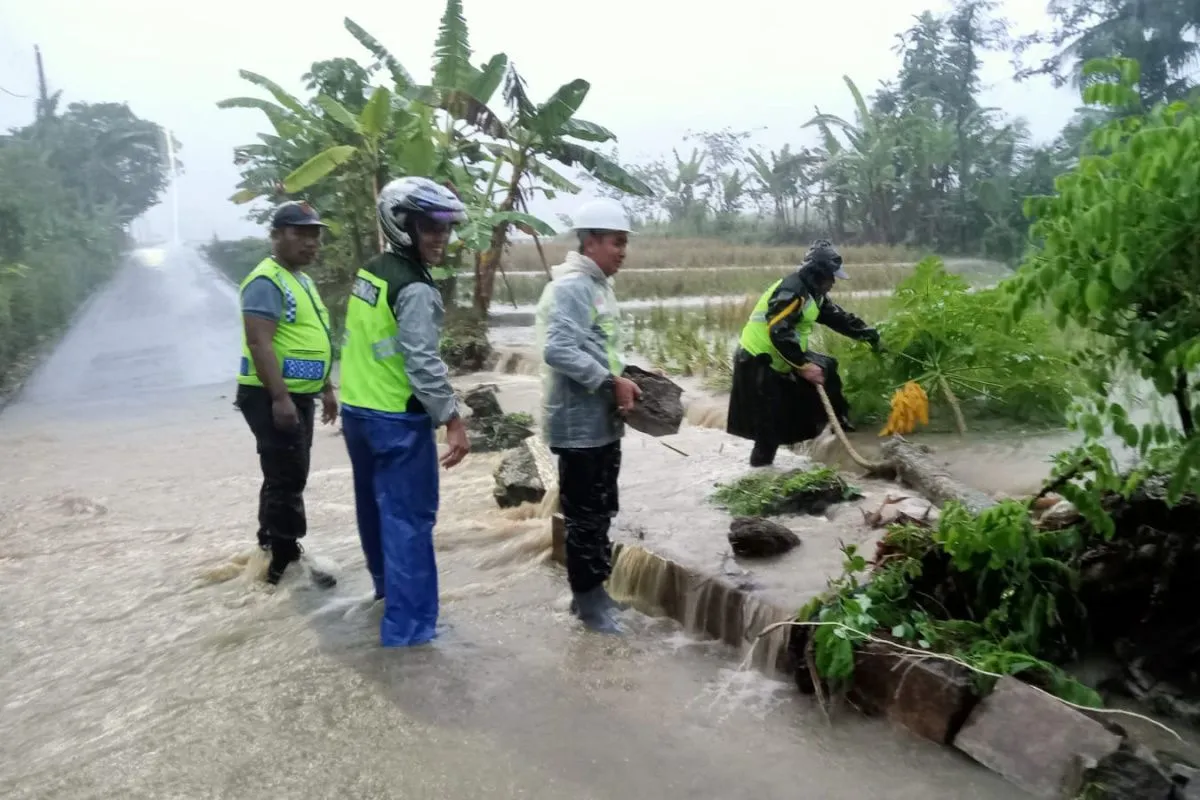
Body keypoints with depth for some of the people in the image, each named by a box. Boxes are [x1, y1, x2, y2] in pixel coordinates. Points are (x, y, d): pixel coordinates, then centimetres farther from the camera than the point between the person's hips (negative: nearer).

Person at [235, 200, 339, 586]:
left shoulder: (303, 280, 16)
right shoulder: (266, 281, -16)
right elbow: (259, 343, -23)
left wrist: (326, 388, 21)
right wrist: (280, 397, -27)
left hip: (300, 395, 10)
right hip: (273, 397, -10)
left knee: (287, 477, 19)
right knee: (287, 478, -6)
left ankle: (271, 546, 33)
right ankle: (286, 561, 3)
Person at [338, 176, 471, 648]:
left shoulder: (369, 272, 8)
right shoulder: (416, 290, -19)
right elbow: (424, 365, -24)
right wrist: (453, 420, -20)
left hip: (356, 410, 9)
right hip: (398, 420, -9)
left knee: (375, 507, 23)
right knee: (409, 519, -2)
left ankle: (386, 583, 43)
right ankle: (408, 624, 3)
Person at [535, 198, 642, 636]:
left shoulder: (598, 285, 14)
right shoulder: (570, 286, -17)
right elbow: (558, 350, -28)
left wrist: (628, 375, 10)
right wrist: (612, 382, -24)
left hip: (603, 421, 10)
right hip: (580, 423, -10)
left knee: (600, 512, 18)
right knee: (585, 516, 3)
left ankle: (592, 591, 31)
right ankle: (589, 600, 17)